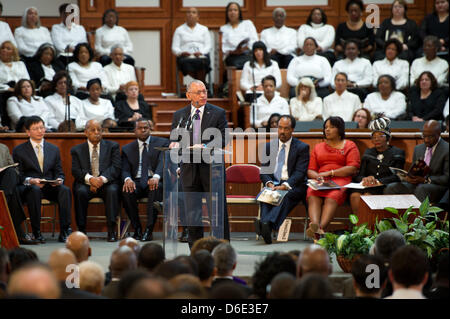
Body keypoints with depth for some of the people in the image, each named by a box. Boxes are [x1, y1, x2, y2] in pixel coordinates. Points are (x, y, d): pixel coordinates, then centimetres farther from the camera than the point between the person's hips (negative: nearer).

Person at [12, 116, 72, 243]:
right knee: (34, 190, -39)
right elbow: (18, 175, 1)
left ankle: (65, 231, -34)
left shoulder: (54, 149, 19)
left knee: (65, 190, -30)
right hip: (28, 188, -3)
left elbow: (59, 173, 16)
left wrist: (59, 180, -8)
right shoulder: (19, 150, 8)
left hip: (50, 187, 3)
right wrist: (30, 180, -19)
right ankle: (36, 232, -35)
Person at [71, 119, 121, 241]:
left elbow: (116, 168, -1)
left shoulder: (112, 146, 12)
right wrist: (90, 179, -21)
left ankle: (111, 230, -35)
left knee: (112, 190, -34)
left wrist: (102, 179, -19)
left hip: (106, 182, -1)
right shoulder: (77, 150, 13)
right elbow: (76, 171, -1)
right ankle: (81, 229, -26)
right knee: (80, 191, -32)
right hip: (86, 183, 1)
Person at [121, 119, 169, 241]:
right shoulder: (127, 149, 17)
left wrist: (156, 177, -30)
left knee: (156, 188, -37)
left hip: (154, 181, -2)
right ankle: (137, 229, -21)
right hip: (136, 182, 2)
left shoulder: (162, 143, 9)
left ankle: (149, 230, -37)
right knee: (127, 191, -32)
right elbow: (125, 170, 6)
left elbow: (162, 162, -8)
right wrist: (127, 179, -21)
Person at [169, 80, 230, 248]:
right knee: (192, 213, 4)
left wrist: (204, 146, -21)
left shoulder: (218, 113, 3)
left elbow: (222, 139, -4)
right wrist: (175, 144, -14)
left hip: (212, 169, -2)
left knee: (219, 211, 1)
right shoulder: (179, 115, 10)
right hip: (189, 169, 2)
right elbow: (174, 139, 11)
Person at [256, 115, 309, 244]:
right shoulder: (269, 146, 16)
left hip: (293, 186, -3)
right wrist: (269, 184, -12)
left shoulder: (302, 148, 4)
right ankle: (266, 229, -56)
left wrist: (285, 185, -23)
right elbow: (264, 171, 10)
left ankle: (268, 223, -63)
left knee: (286, 196, -38)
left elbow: (300, 173, -6)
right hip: (273, 185, 3)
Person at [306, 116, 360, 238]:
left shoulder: (350, 146, 15)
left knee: (332, 197, -37)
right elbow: (310, 170, 21)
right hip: (320, 181, 3)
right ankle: (315, 226, -56)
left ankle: (321, 227, -57)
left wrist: (330, 173, -7)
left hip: (341, 180, -3)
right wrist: (317, 176, -4)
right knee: (312, 196, -33)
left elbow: (353, 168, 1)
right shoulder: (318, 147, 28)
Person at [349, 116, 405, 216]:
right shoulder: (368, 153, 25)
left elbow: (397, 176, -1)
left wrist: (378, 181, -17)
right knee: (355, 195, -31)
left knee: (367, 195, -35)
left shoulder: (397, 153, 13)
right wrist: (365, 179, -12)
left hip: (385, 188, -3)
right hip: (367, 186, 3)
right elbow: (358, 175, 15)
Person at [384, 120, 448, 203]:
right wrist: (409, 177, -3)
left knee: (421, 189, -40)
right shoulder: (418, 149, 17)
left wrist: (425, 180, -20)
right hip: (416, 184, 6)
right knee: (391, 188, -19)